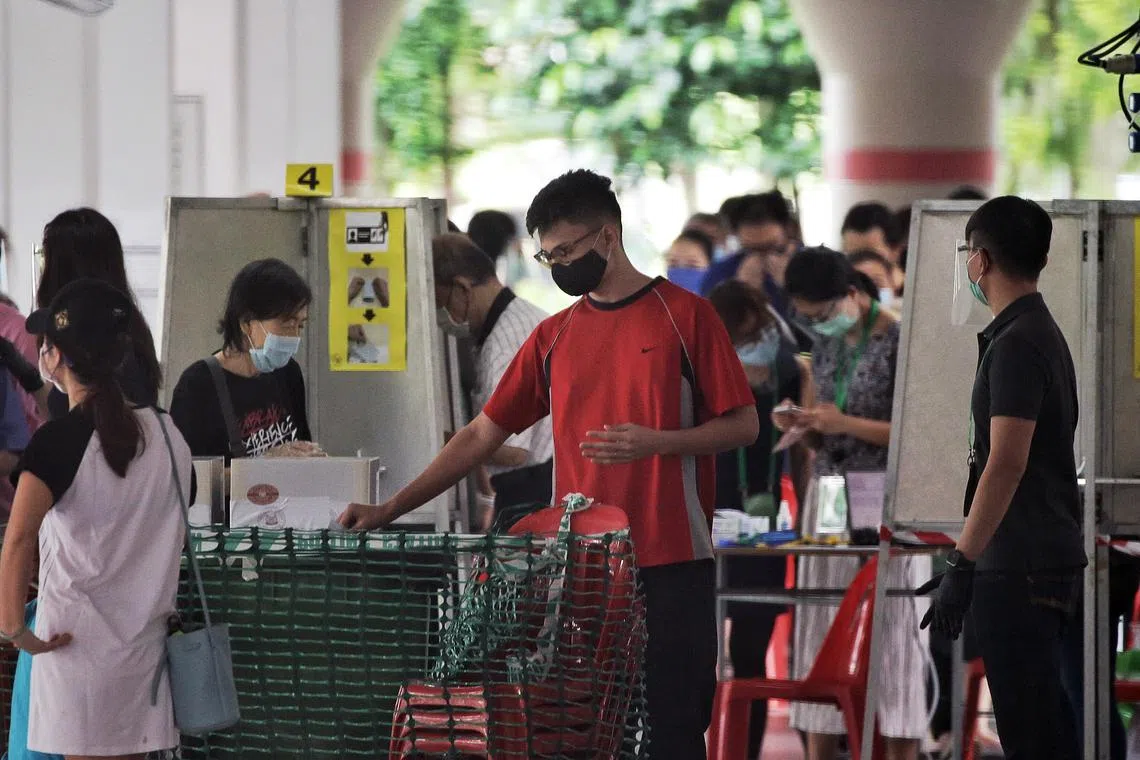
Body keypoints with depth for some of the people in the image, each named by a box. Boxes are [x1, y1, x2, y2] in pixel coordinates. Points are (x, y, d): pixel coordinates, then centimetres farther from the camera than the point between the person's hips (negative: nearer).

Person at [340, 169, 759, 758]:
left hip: (672, 561, -4)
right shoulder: (553, 338, 12)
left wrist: (658, 442, -18)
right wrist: (388, 510, 5)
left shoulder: (684, 316, 0)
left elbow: (743, 426, -1)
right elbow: (482, 436, 12)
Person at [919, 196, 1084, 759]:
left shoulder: (1016, 345, -15)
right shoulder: (1046, 334, 17)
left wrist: (962, 564, -23)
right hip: (1051, 557, 10)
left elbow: (1006, 464, -23)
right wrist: (970, 561, 25)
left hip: (1021, 568, -10)